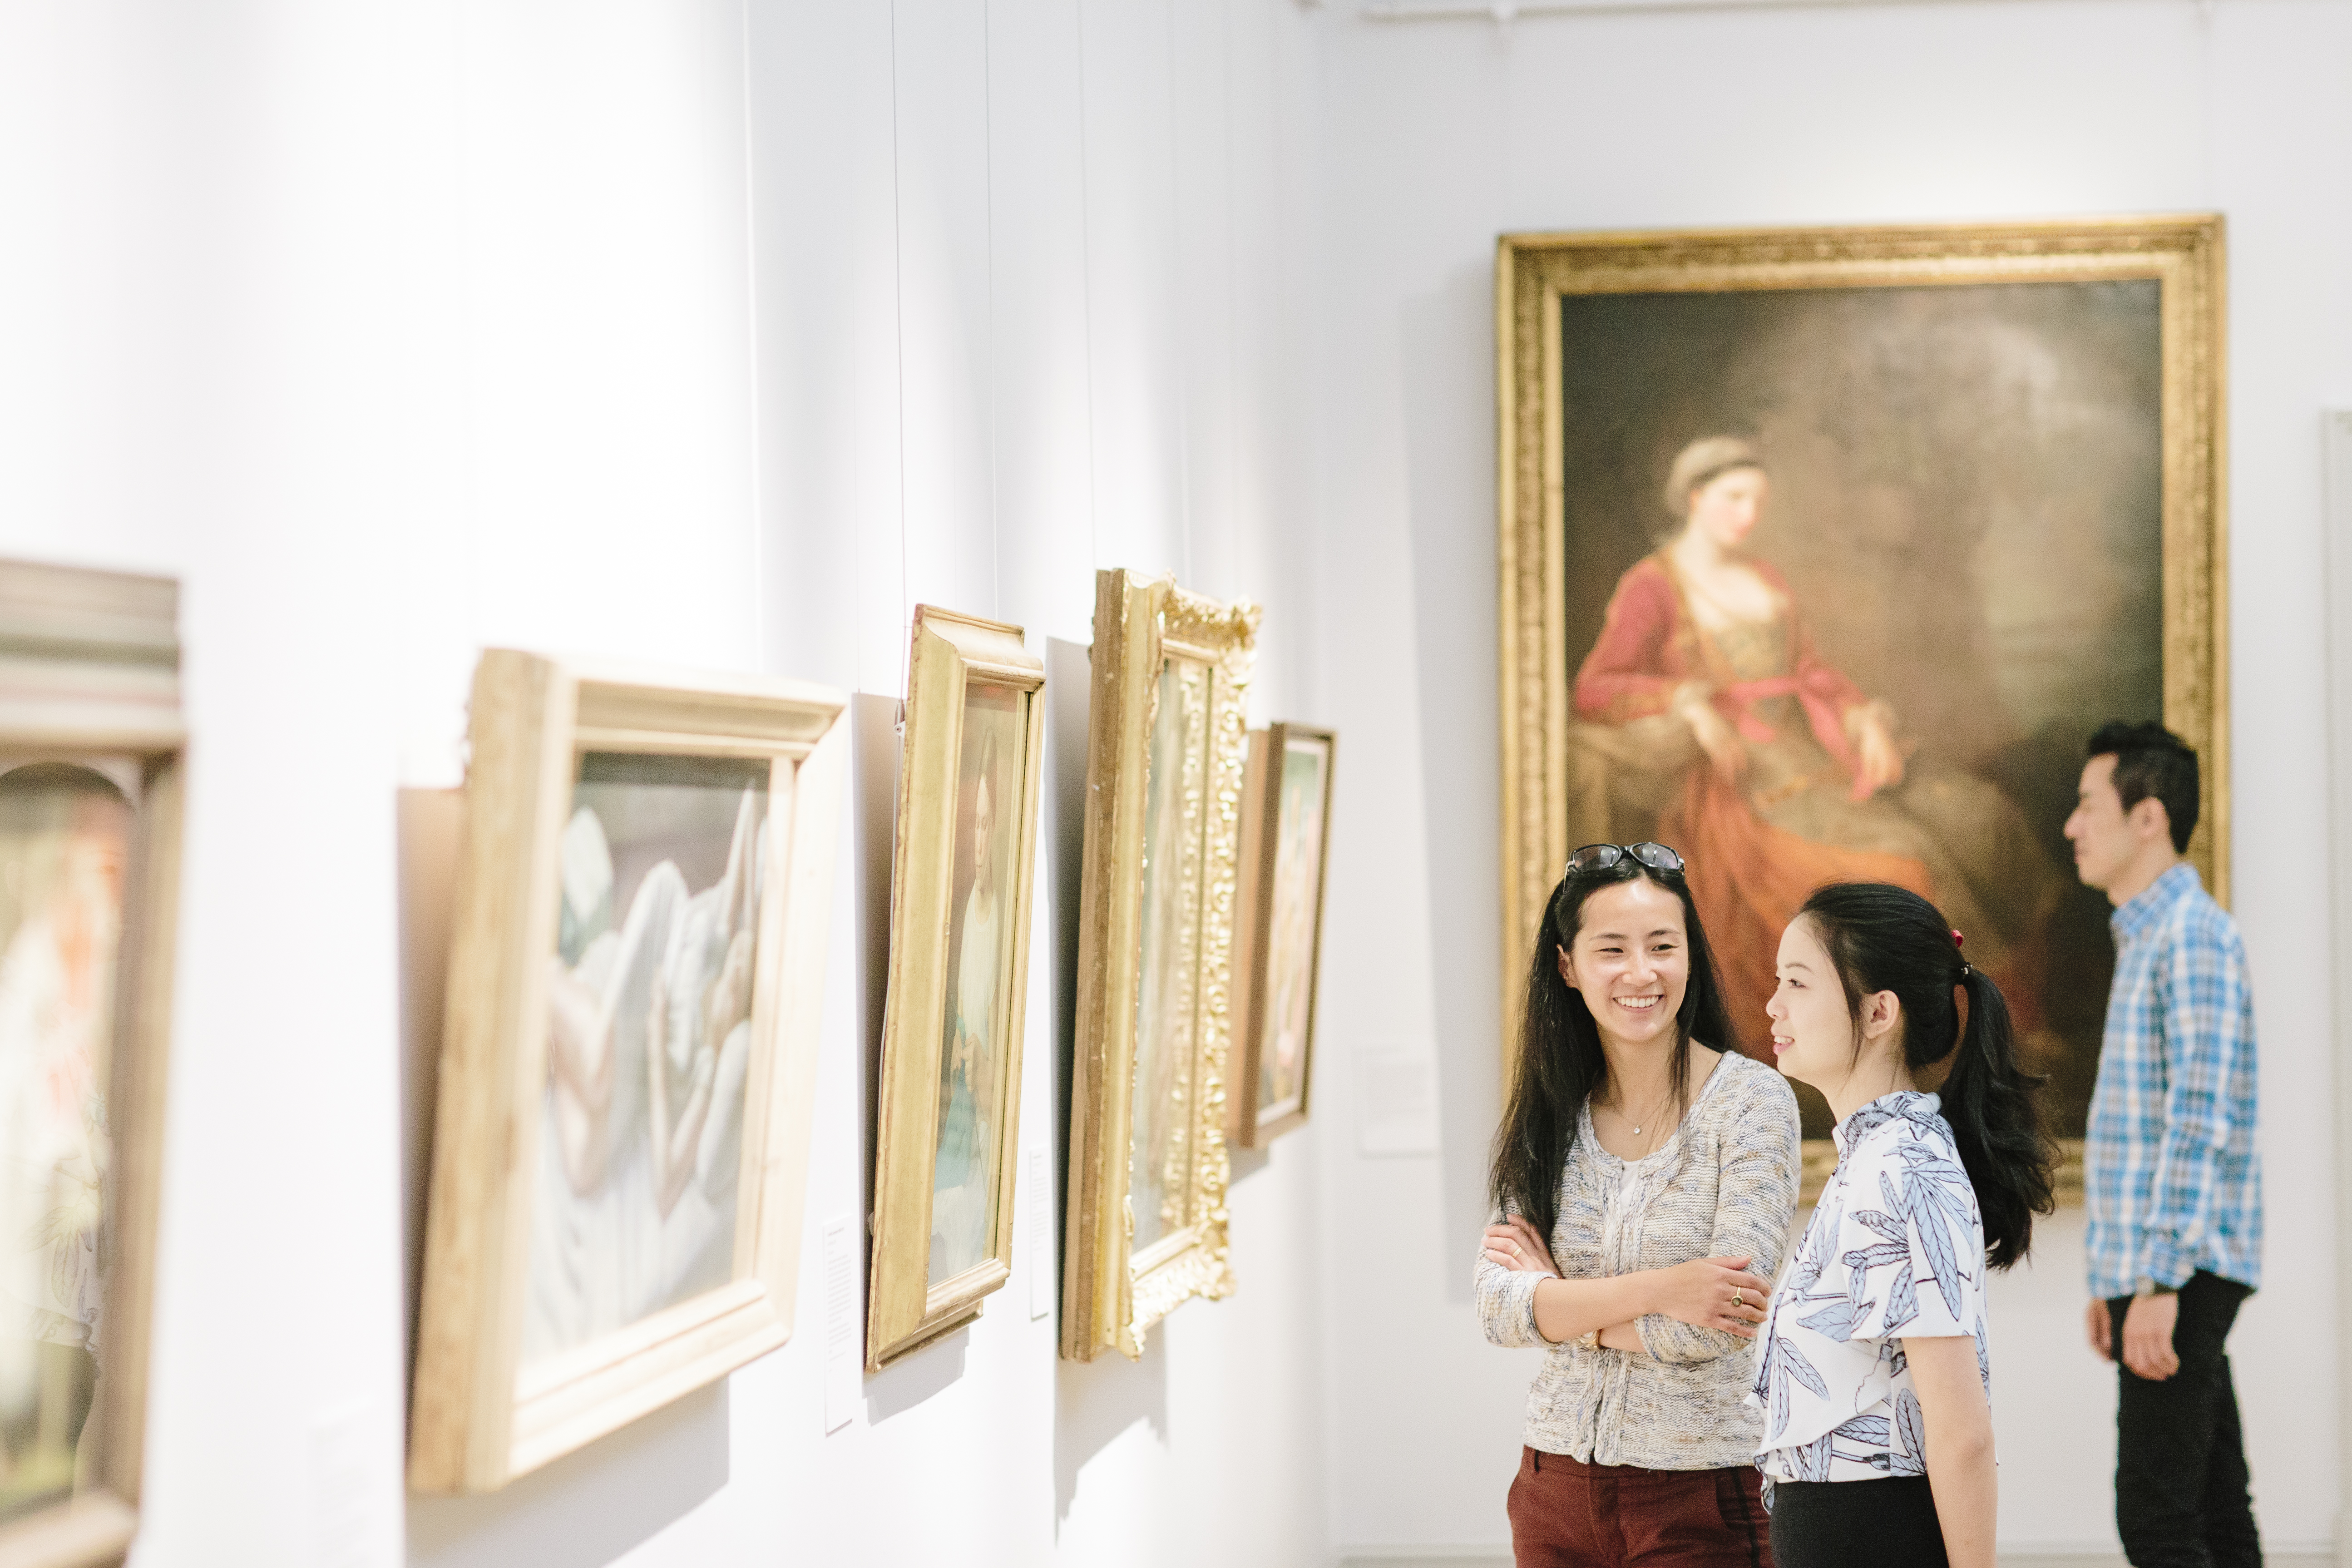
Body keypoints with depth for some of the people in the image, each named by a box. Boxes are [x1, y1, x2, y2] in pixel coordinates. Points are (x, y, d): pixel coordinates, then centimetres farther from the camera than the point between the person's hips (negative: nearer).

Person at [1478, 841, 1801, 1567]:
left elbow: (1717, 1323, -17)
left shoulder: (1751, 1099, -9)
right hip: (1559, 1484, 4)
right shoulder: (1546, 1114, 4)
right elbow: (1499, 1307, -7)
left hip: (1699, 1498, -4)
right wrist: (1655, 1290, -20)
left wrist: (1561, 1302, -6)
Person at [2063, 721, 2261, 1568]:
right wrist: (2110, 1278, 21)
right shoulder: (2144, 939, 19)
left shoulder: (2195, 934, -12)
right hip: (2147, 1272, 10)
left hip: (2182, 1272, -10)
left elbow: (2202, 1119, -20)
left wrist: (2159, 1279, -24)